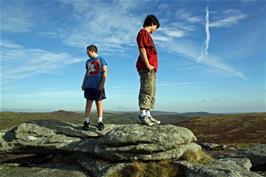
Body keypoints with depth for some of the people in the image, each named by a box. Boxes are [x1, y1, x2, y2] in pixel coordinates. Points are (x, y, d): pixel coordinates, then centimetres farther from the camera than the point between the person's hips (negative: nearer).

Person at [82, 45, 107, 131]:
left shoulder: (101, 59, 3)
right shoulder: (88, 61, 19)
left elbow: (104, 73, -4)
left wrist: (102, 84, -12)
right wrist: (83, 84, 13)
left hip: (98, 86, -4)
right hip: (88, 85, 4)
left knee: (99, 102, -1)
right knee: (88, 102, 2)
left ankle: (100, 122, 2)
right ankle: (86, 121, 4)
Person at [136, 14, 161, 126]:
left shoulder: (147, 35, 27)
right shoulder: (143, 32, -2)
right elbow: (142, 49, -14)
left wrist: (152, 66, 12)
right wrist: (147, 65, -19)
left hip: (151, 68, 10)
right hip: (146, 68, -10)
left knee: (151, 92, 8)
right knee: (146, 91, -13)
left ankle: (148, 115, 11)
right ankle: (142, 115, -11)